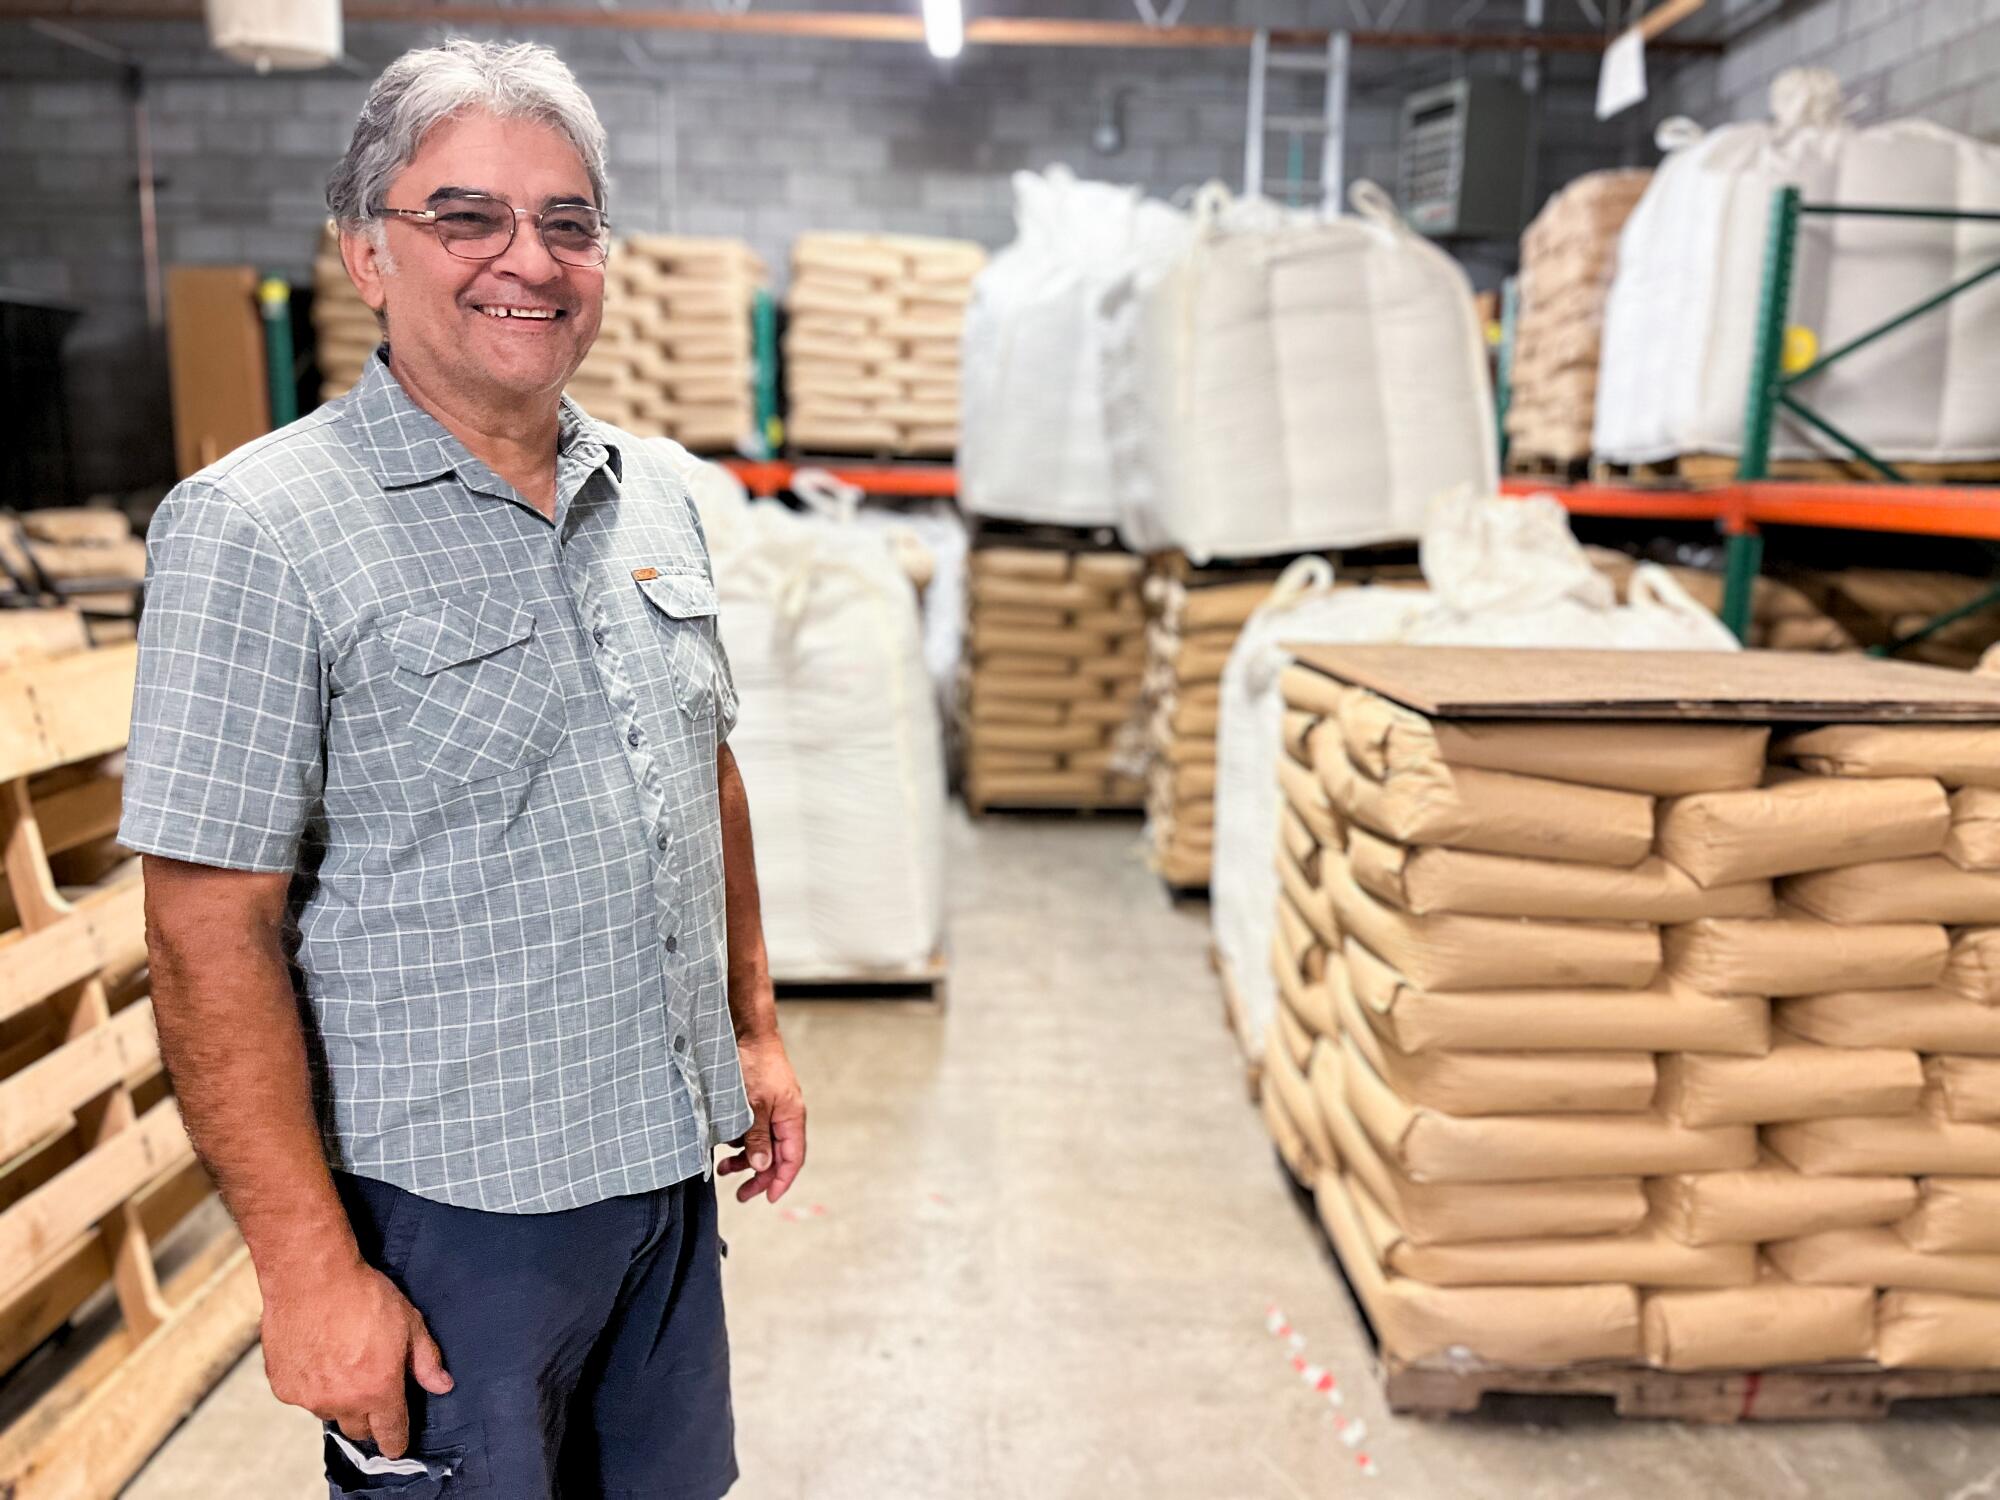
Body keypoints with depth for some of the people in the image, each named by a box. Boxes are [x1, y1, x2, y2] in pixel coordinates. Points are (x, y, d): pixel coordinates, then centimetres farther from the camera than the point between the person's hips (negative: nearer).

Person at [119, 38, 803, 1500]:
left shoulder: (658, 490, 4)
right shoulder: (259, 529, -15)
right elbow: (210, 929, -16)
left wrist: (755, 1031, 12)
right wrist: (310, 1265, -16)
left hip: (670, 1161, 6)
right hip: (448, 1205, -6)